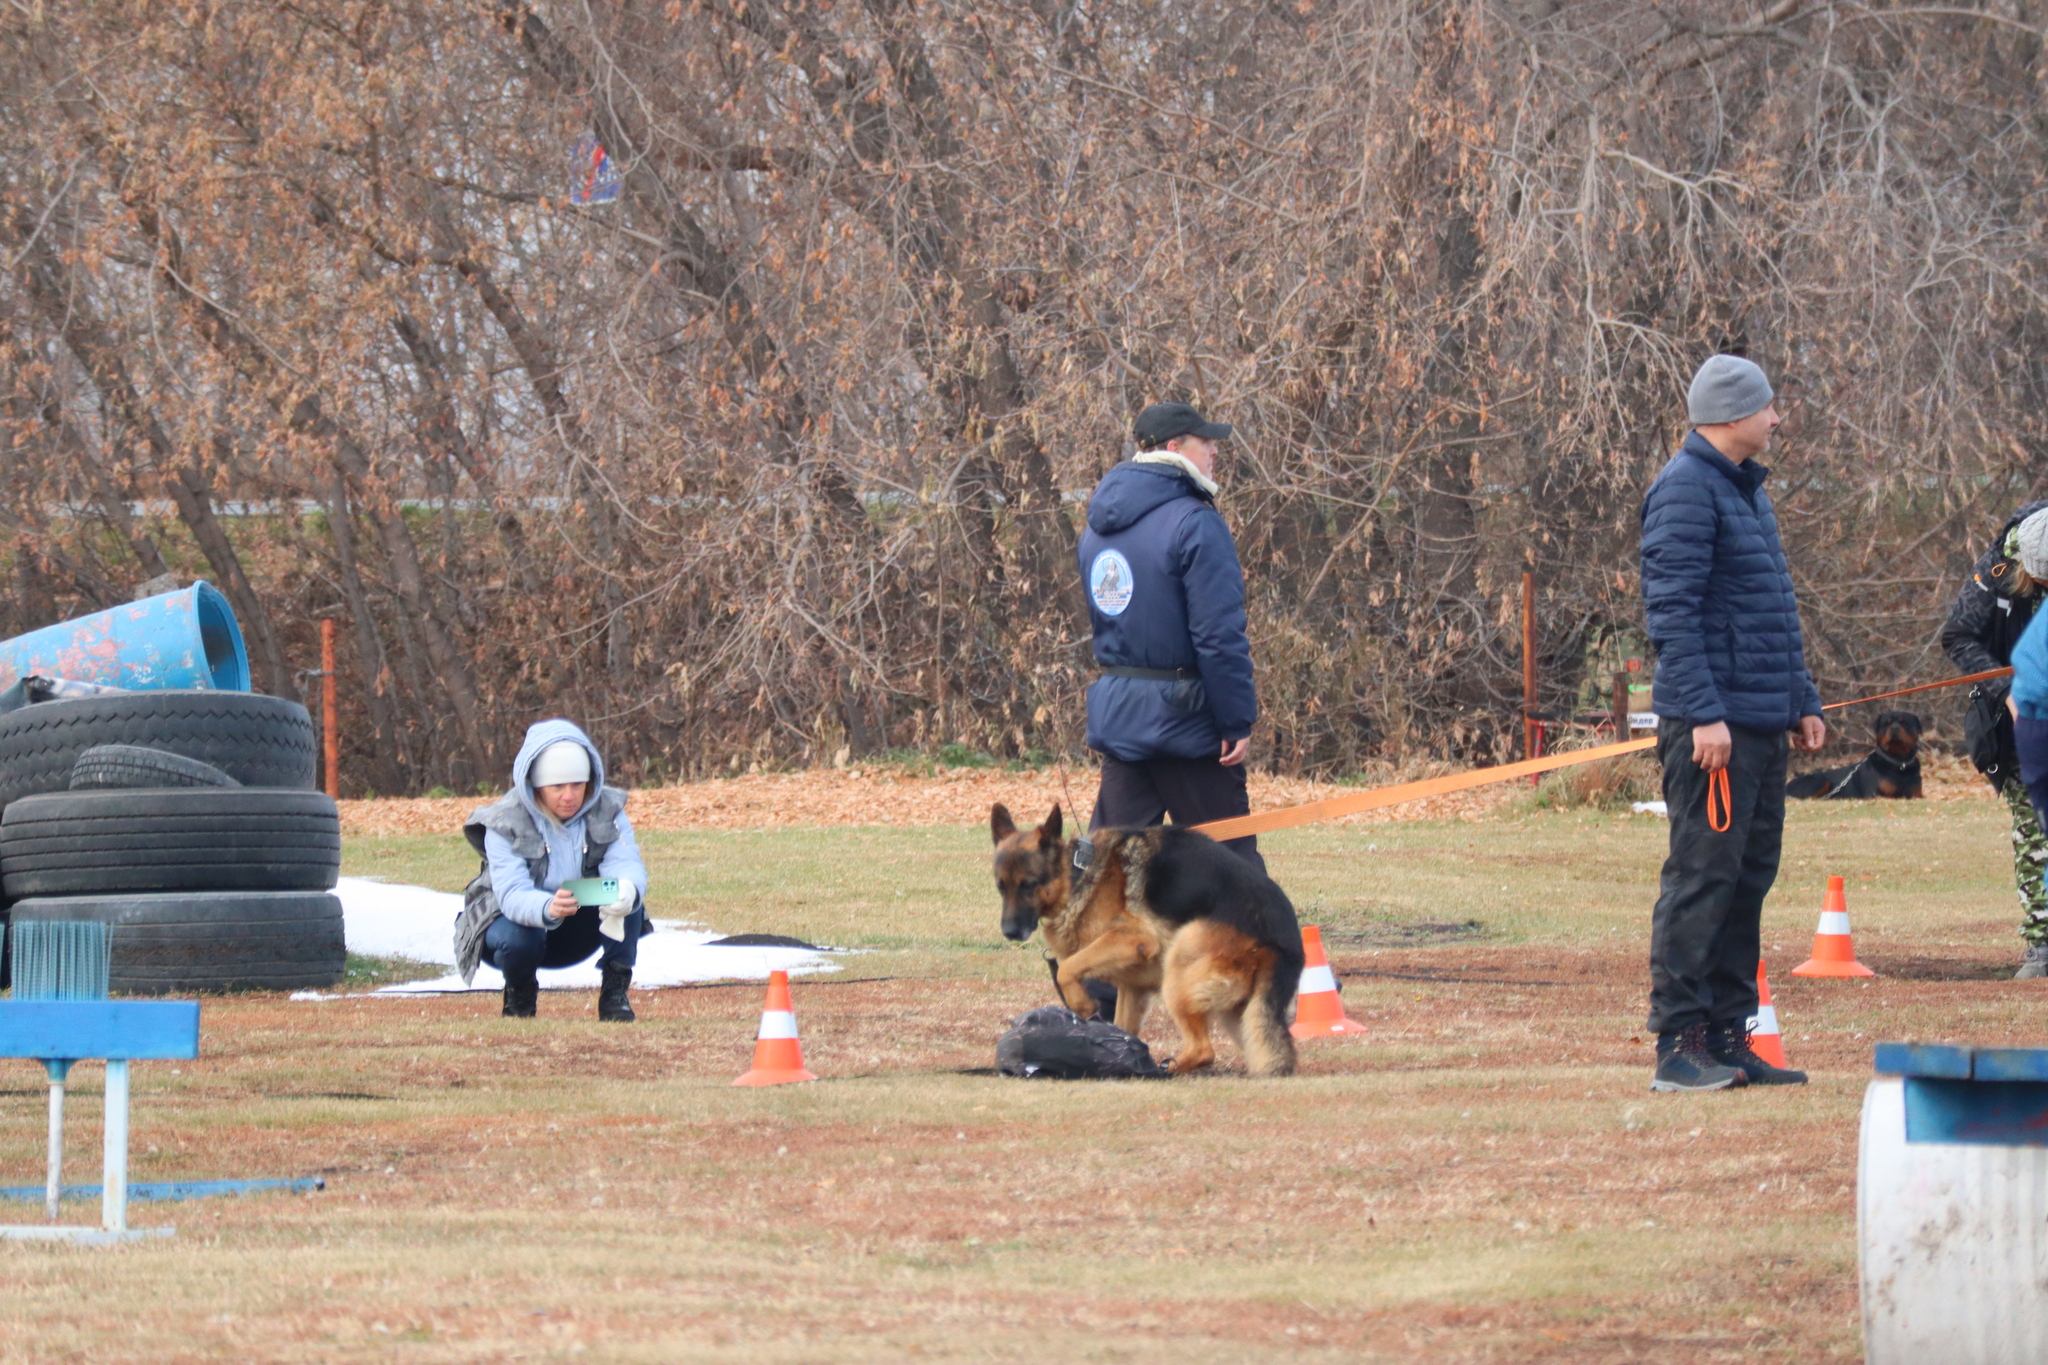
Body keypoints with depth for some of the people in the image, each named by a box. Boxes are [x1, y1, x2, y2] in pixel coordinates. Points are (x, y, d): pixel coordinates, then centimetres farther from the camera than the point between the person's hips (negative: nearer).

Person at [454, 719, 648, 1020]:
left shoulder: (606, 811, -12)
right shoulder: (505, 822, -22)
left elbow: (625, 862, -28)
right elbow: (513, 894, -34)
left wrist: (628, 891, -54)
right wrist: (548, 909, -59)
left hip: (578, 932, 2)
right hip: (518, 917, -2)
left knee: (628, 896, -26)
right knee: (517, 939, -38)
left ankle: (615, 993, -12)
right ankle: (519, 992, -1)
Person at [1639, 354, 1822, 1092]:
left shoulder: (1747, 489, 19)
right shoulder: (1687, 489, -11)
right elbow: (1672, 609, -17)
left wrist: (1804, 700, 20)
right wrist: (1704, 712, -22)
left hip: (1763, 724, 10)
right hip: (1715, 725, -10)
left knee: (1748, 878, 11)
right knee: (1702, 875, -9)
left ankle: (1728, 1038, 15)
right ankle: (1678, 1045, -8)